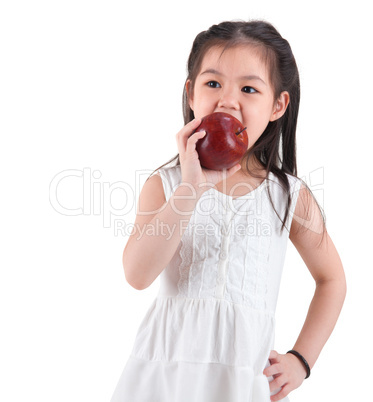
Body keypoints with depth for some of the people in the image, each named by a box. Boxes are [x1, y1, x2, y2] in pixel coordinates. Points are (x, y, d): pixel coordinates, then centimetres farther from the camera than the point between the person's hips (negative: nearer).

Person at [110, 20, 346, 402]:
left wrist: (301, 359, 3)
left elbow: (331, 279, 10)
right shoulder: (165, 183, -5)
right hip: (168, 368, 0)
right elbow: (138, 275, -18)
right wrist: (191, 188, -24)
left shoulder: (291, 196, -2)